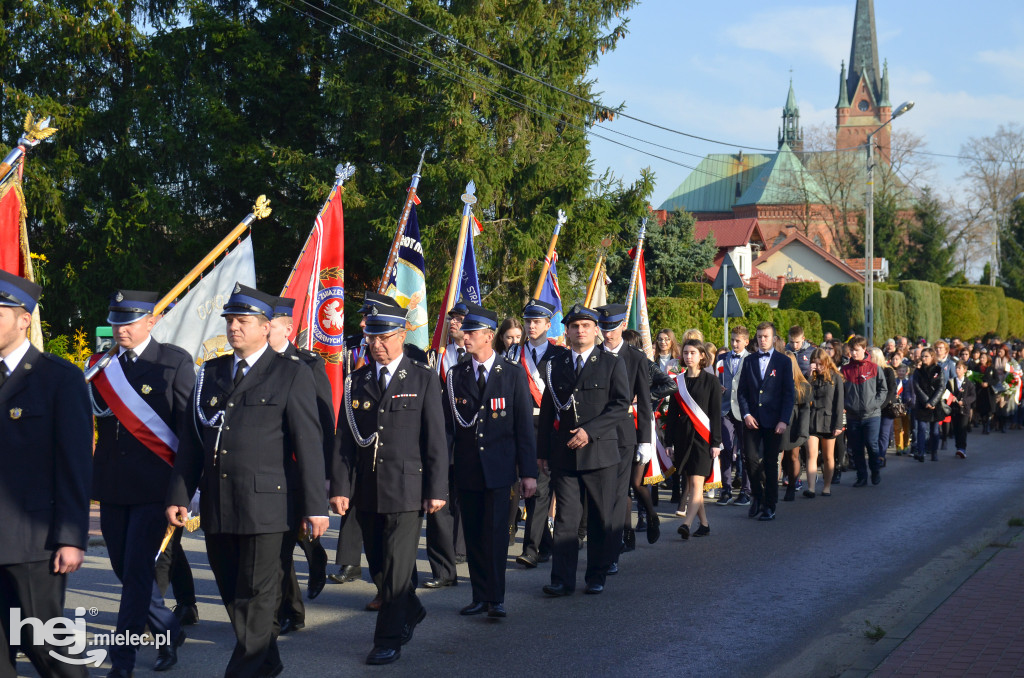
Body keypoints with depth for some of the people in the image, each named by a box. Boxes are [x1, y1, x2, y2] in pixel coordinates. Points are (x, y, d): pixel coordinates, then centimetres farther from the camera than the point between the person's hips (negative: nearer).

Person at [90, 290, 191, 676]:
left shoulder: (175, 362, -3)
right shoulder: (103, 364, 10)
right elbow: (93, 412, 10)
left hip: (153, 485, -5)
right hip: (112, 485, 5)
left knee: (138, 570, -4)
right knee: (124, 568, 11)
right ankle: (168, 632, 30)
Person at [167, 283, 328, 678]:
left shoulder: (292, 375, 0)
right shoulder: (209, 374, 14)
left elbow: (309, 445, -4)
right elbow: (190, 440, 14)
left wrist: (315, 507, -7)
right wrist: (178, 496, 7)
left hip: (264, 505, -5)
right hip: (216, 507, 5)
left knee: (256, 596, -2)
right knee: (232, 593, 12)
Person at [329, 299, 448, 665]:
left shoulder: (423, 379, 1)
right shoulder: (356, 381, 9)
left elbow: (436, 439, -1)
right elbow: (343, 438, 7)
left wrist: (437, 489, -6)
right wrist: (339, 487, -1)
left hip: (406, 488, -4)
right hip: (366, 490, 4)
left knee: (396, 565, -4)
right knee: (378, 563, 13)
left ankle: (389, 638, 4)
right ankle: (411, 611, 36)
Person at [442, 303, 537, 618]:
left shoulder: (513, 374, 1)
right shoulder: (456, 375, 7)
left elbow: (525, 425, 0)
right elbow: (447, 425, 8)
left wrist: (528, 471, -4)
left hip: (498, 467, -3)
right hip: (466, 469, 3)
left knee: (495, 533, -7)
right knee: (473, 535, 7)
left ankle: (496, 598, 0)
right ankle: (481, 596, 16)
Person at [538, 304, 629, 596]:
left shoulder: (612, 364, 4)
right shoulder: (554, 366, 12)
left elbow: (621, 405, -5)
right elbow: (547, 410, 14)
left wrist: (590, 430, -15)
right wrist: (543, 451, 9)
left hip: (600, 451, -1)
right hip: (563, 454, 1)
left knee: (601, 519, 5)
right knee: (565, 518, -2)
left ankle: (596, 577, 16)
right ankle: (562, 580, -1)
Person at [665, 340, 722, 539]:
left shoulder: (711, 382, 0)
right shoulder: (678, 382, 10)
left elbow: (716, 414, -2)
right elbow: (672, 413, 11)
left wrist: (716, 442, -7)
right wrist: (669, 441, 6)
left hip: (703, 437, -4)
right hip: (683, 437, 4)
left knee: (696, 482, -13)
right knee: (691, 483, 6)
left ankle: (687, 523, -22)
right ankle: (704, 524, 14)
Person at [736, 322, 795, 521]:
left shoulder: (784, 362, 3)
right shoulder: (749, 362, 11)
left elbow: (789, 393, -1)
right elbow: (742, 391, 11)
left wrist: (784, 420, -10)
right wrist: (746, 414, -4)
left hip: (773, 421, -2)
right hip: (752, 420, 2)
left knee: (770, 463, 1)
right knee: (751, 459, -4)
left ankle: (769, 506, 8)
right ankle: (758, 496, 18)